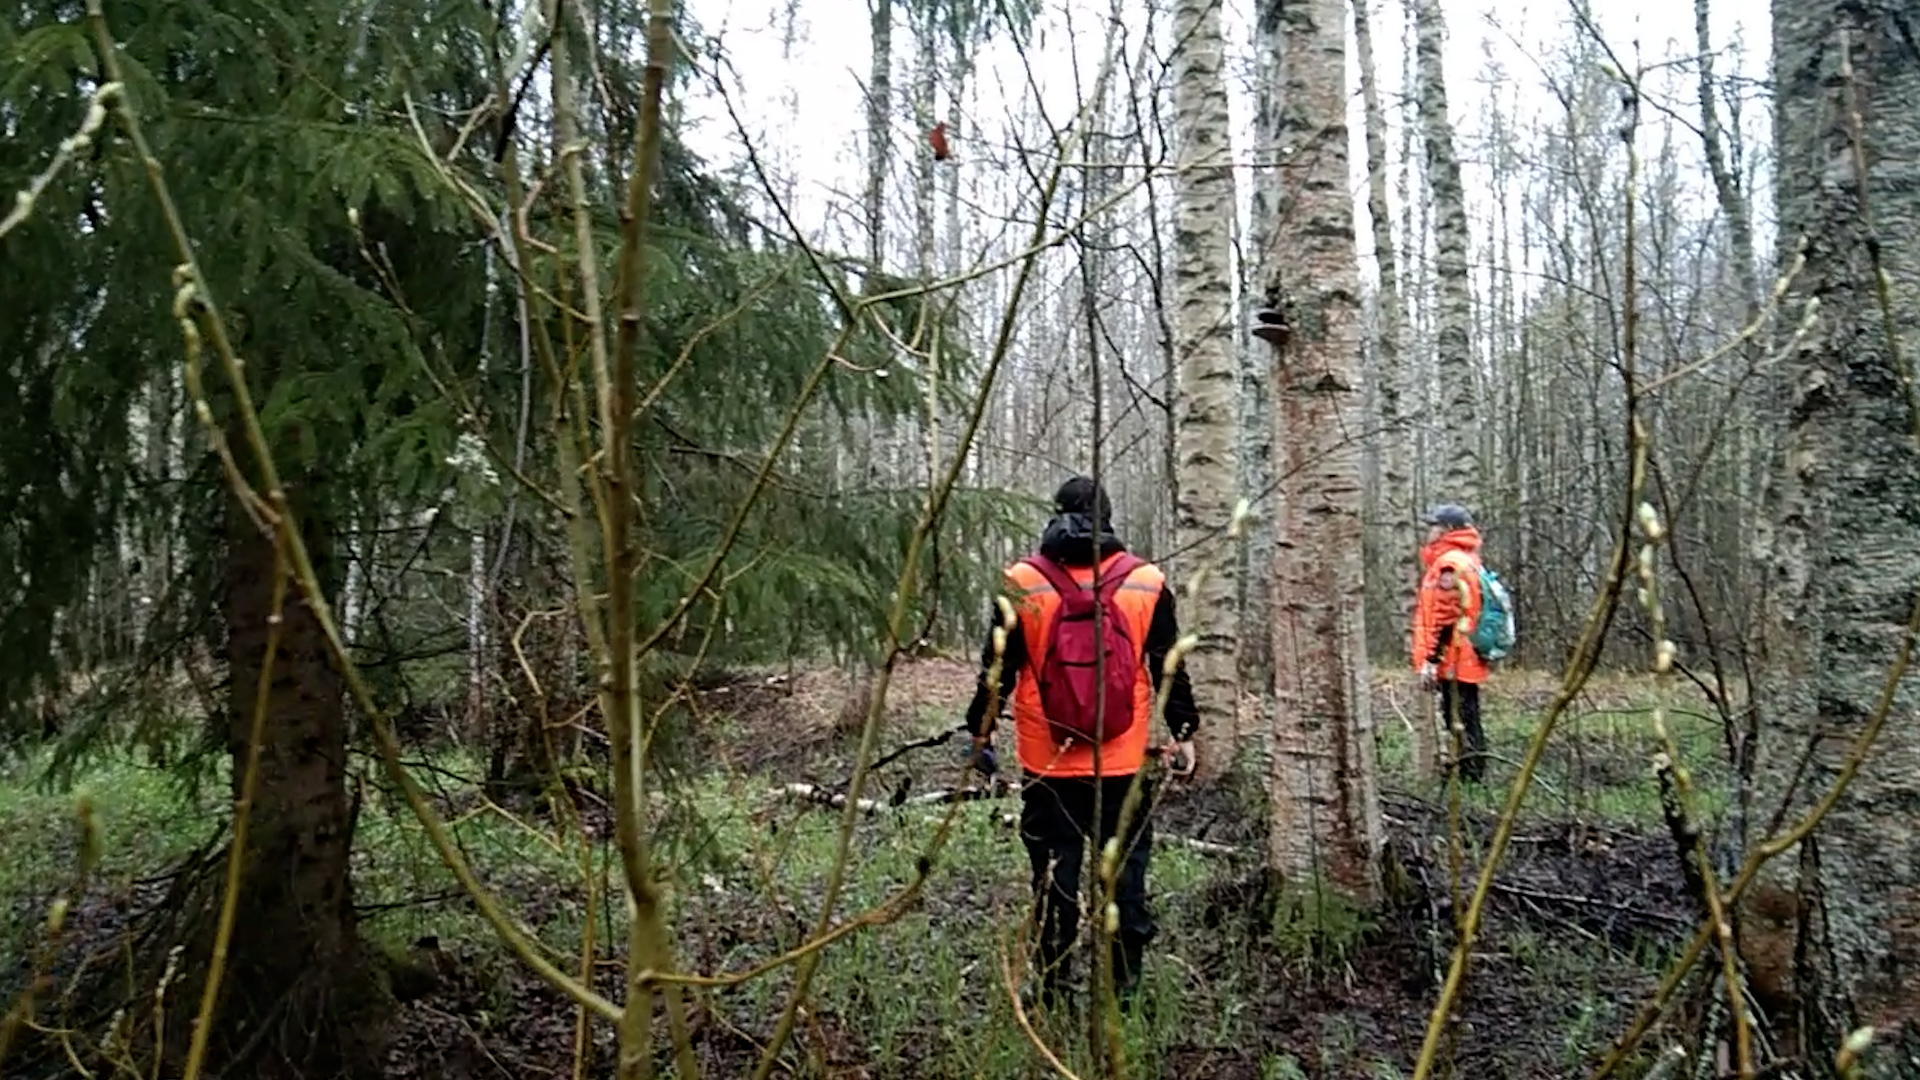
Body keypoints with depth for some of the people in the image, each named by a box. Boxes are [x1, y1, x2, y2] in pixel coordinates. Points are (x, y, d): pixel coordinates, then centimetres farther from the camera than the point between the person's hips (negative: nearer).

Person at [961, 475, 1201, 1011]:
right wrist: (1184, 733, 15)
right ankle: (1123, 996, 17)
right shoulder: (1146, 583, 0)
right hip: (1125, 766, 1)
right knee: (1125, 883, 10)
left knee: (1054, 885, 8)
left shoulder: (1022, 583, -4)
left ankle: (1053, 1000, 16)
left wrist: (980, 732, 12)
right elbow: (1170, 669, 5)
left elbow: (997, 670, 0)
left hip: (1047, 768, 0)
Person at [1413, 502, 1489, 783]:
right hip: (1468, 662, 10)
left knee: (1460, 724, -6)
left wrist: (1430, 660, -18)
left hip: (1453, 662, -10)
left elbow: (1444, 619, -19)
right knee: (1467, 723, 15)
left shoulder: (1450, 564, -14)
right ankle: (1475, 778, 21)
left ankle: (1471, 778, -3)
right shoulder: (1468, 561, 18)